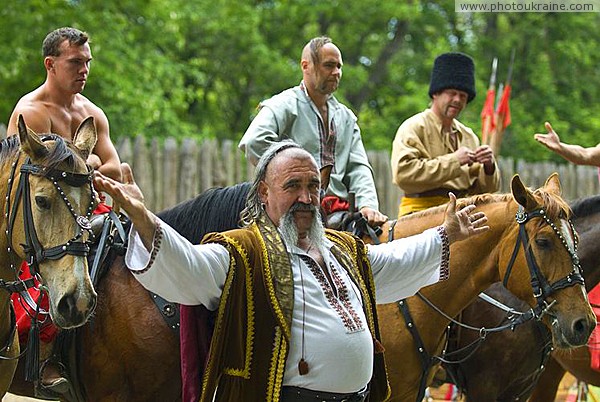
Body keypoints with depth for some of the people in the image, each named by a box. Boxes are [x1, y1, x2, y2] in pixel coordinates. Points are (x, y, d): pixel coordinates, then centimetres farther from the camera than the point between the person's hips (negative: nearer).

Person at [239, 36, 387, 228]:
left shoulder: (346, 117, 24)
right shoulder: (284, 105, 2)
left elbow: (358, 167, 15)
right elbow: (253, 142, -17)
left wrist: (367, 205, -5)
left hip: (339, 212, 6)